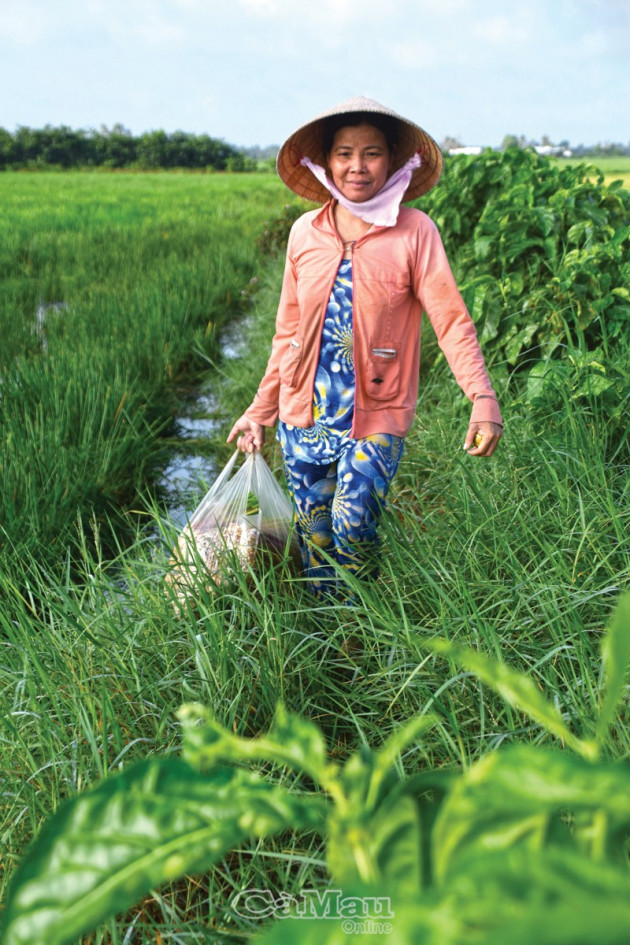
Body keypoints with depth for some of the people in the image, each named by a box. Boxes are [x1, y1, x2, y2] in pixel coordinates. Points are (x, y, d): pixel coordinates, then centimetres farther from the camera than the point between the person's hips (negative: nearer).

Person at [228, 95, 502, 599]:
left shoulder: (415, 231, -7)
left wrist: (483, 398, -26)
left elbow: (452, 319, -12)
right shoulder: (305, 233, 3)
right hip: (305, 413, 4)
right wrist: (261, 411, 13)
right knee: (313, 537, 10)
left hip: (377, 415, -4)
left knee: (352, 525, -12)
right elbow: (288, 331, 10)